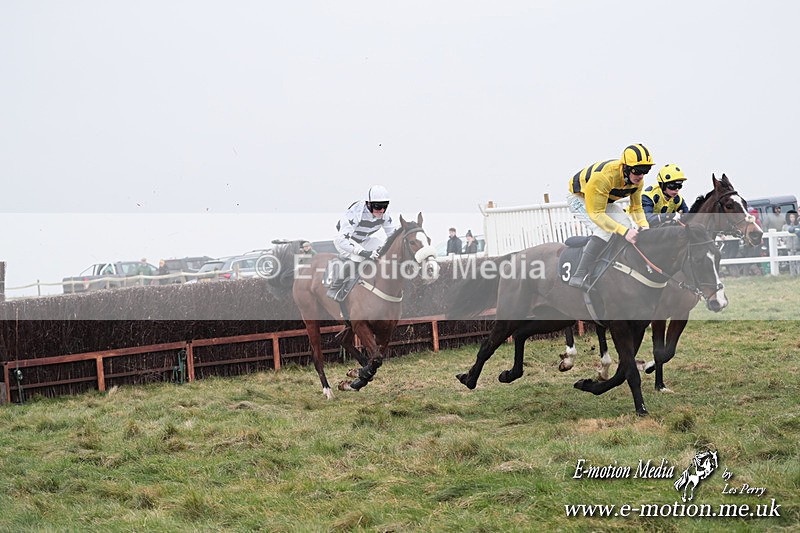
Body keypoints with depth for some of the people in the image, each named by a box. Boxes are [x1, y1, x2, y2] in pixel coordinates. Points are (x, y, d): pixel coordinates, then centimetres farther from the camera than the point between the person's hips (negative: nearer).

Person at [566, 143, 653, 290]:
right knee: (604, 230, -29)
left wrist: (644, 226, -25)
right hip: (579, 198, -8)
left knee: (628, 226, -8)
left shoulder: (638, 181, -17)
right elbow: (596, 214, -39)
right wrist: (624, 231, -47)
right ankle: (579, 276, -33)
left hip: (604, 200, 8)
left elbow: (636, 208, -3)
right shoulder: (603, 176, -41)